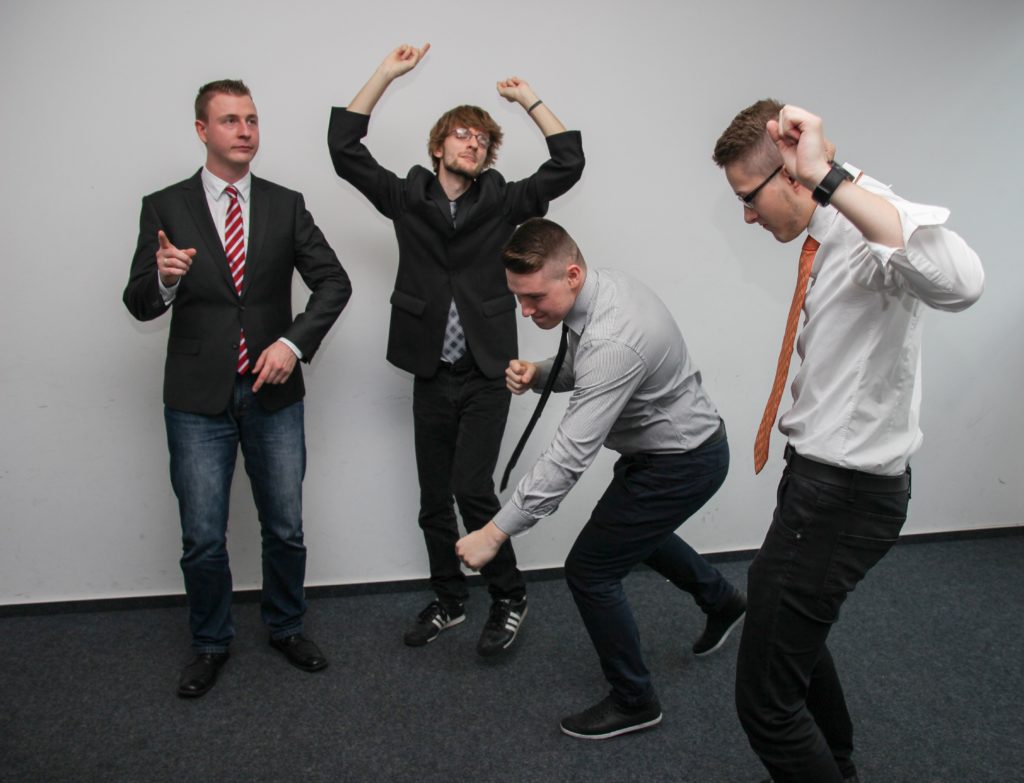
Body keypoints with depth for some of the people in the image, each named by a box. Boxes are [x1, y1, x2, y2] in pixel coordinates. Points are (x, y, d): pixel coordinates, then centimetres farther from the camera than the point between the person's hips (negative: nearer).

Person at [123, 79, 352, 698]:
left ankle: (287, 627, 34)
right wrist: (164, 278, -25)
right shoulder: (165, 207, 0)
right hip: (199, 399, -1)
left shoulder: (285, 205, 4)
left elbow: (333, 281, -1)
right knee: (203, 539, 6)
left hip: (274, 393, 2)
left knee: (286, 529, 11)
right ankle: (211, 644, 29)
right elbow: (139, 304, -2)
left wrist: (292, 343, -14)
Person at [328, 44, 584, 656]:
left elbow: (569, 163, -2)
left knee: (472, 488, -11)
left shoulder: (502, 202, 4)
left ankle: (509, 599, 10)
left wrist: (529, 99, 2)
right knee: (434, 498, 10)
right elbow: (344, 147, 1)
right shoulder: (407, 199, 6)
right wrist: (387, 74, 0)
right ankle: (449, 600, 30)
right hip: (432, 375, 3)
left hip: (487, 374, -2)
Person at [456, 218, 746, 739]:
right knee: (632, 529, 32)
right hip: (670, 444, 10)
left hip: (681, 462, -10)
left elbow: (568, 457, -37)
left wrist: (495, 533, -34)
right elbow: (581, 370, 10)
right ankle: (720, 601, 55)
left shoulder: (612, 341, -37)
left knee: (590, 571, -3)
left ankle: (633, 702, 19)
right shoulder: (601, 288, -7)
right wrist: (537, 373, -13)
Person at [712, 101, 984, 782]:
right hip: (823, 475, 11)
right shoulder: (830, 235, 6)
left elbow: (959, 283, -46)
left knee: (768, 699, -6)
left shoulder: (873, 223, -23)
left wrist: (828, 179, -46)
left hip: (848, 493, -11)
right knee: (790, 626, 30)